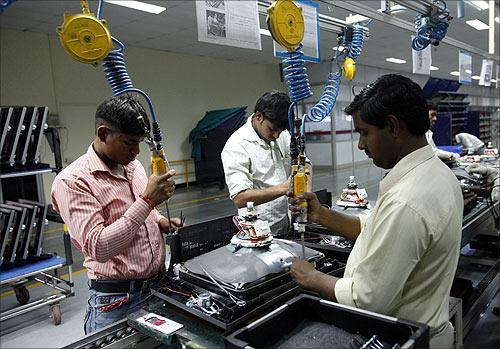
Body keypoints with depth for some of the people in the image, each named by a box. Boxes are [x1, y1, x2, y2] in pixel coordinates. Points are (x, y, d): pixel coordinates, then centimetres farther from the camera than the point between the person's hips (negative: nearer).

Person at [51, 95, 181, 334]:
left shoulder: (132, 165, 6)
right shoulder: (71, 182, -17)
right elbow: (98, 248, -25)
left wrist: (159, 221, 1)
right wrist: (147, 200, -26)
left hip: (160, 284, 7)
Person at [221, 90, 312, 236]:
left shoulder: (283, 134, 2)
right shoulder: (236, 146, -19)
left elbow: (304, 164, 10)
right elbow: (239, 199, -26)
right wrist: (283, 188, -34)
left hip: (289, 228, 8)